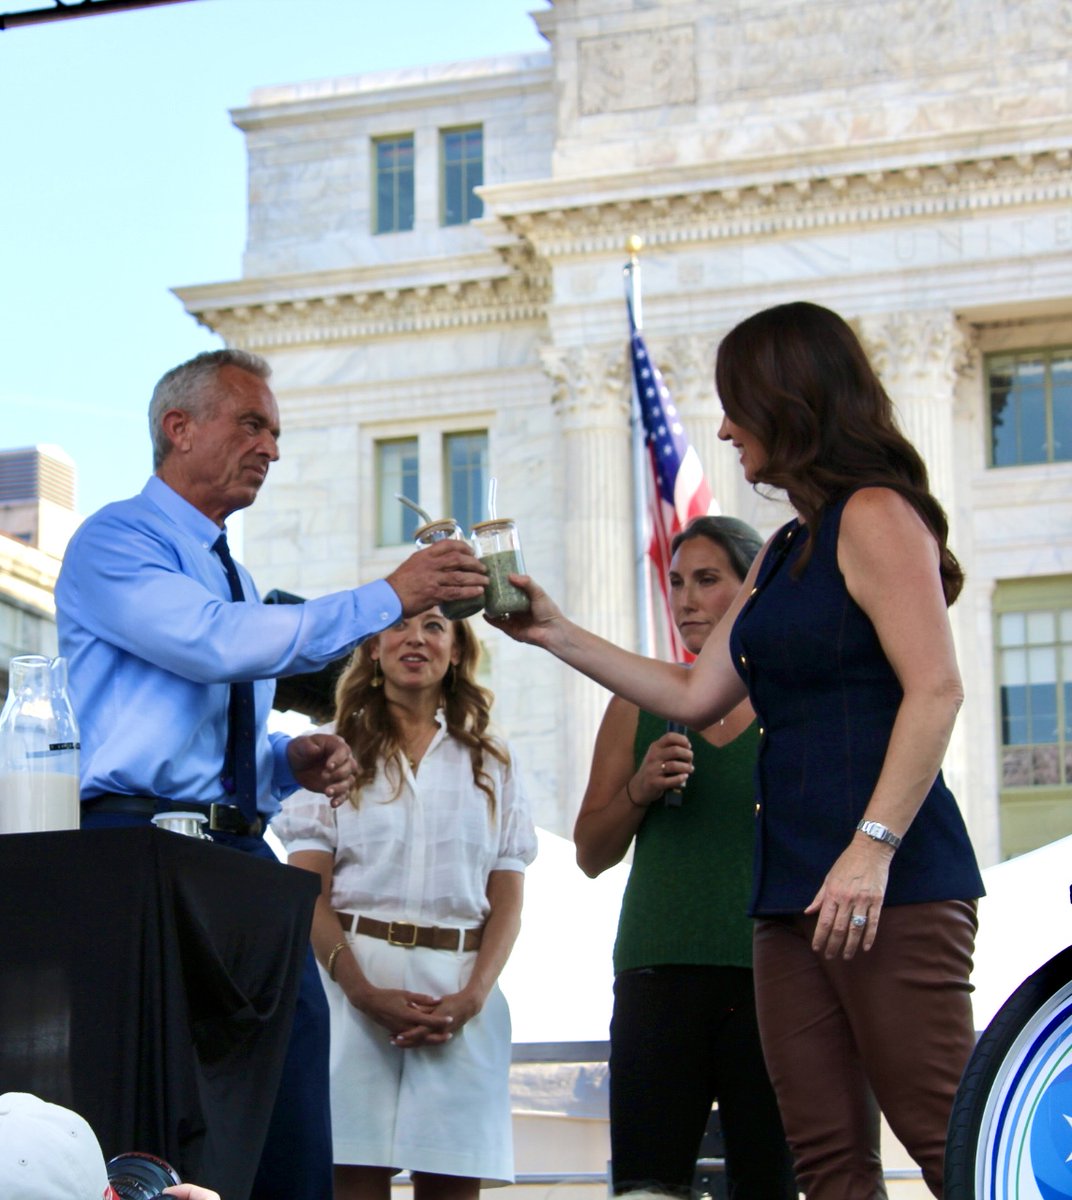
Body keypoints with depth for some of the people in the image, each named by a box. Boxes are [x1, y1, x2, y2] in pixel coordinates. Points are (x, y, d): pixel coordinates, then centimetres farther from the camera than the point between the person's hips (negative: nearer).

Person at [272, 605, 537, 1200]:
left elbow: (507, 901, 10)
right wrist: (363, 991, -14)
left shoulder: (492, 762, 17)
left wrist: (473, 996, -8)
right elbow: (306, 891, 2)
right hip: (353, 978, -1)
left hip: (462, 997, 2)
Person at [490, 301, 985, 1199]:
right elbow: (698, 697, 27)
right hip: (794, 888, 9)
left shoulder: (874, 514, -5)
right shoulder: (786, 552, 21)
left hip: (894, 884, -9)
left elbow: (935, 689, -15)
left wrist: (874, 847, -23)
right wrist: (556, 634, 27)